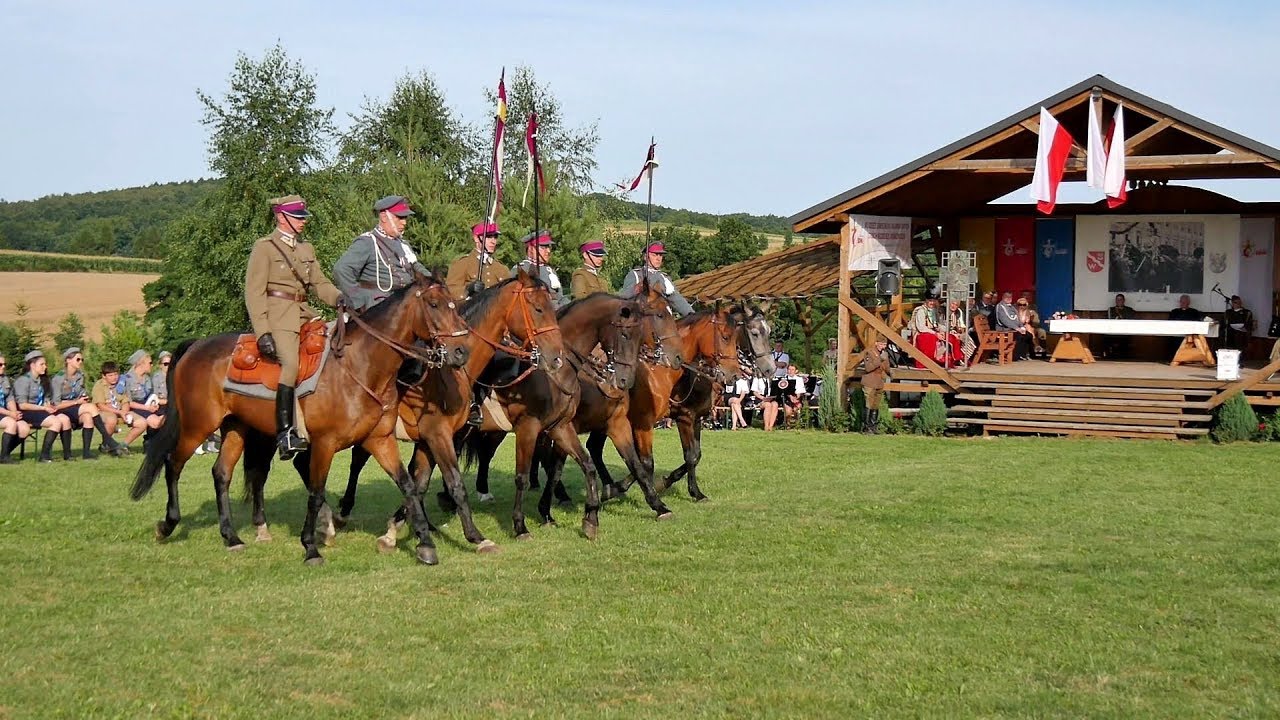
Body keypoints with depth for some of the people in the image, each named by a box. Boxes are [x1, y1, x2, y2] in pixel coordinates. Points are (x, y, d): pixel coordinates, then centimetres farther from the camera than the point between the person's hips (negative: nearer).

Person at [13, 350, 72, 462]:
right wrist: (44, 408, -14)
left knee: (65, 419, -18)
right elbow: (22, 405, -14)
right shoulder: (23, 380, -8)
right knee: (56, 422, -28)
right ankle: (44, 456, -25)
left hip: (40, 411, 8)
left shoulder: (42, 381, 18)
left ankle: (67, 454, -17)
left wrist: (49, 406, -4)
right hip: (27, 414, -8)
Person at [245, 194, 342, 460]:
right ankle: (285, 434, -30)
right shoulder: (264, 248, 0)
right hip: (277, 317, -8)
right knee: (290, 363, -28)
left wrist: (340, 299, -4)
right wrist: (262, 332, -16)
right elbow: (254, 292, -6)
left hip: (304, 315, 8)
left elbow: (319, 284, 19)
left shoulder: (306, 249, 21)